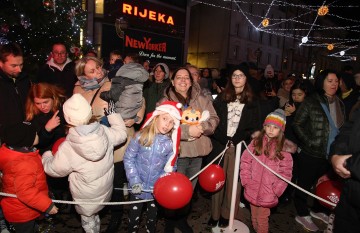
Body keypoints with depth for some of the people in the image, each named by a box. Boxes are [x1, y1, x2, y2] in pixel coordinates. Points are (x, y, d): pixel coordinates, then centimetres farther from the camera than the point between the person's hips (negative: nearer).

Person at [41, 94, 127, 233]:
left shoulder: (68, 148, -32)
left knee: (88, 222, 25)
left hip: (87, 196, -3)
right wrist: (112, 114, 9)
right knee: (93, 215, 32)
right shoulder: (105, 132, -24)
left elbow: (54, 169, -12)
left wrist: (46, 155, 8)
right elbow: (121, 133, -2)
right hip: (105, 188, 3)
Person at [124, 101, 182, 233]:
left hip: (156, 189, 1)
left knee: (152, 217, 23)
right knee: (134, 217, 18)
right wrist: (134, 181, -13)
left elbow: (170, 168, -4)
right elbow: (128, 158, -8)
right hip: (138, 187, 0)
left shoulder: (170, 143, -11)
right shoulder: (141, 137, -13)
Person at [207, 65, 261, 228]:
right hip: (220, 144, 1)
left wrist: (236, 139, -10)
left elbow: (254, 126, 4)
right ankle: (215, 214, 17)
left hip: (239, 146, 0)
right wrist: (223, 139, -9)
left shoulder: (252, 102, 9)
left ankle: (226, 215, 19)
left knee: (233, 181, 3)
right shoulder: (221, 98, 11)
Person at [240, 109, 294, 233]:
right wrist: (246, 181, -6)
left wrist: (275, 190, -11)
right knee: (254, 218, 19)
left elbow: (285, 173, -6)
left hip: (267, 194, -2)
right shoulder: (256, 142, -1)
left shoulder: (284, 149, -6)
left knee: (262, 220, 8)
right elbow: (245, 161, 0)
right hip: (252, 190, 3)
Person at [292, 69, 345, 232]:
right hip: (311, 153, -6)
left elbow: (342, 127, 13)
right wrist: (309, 143, -15)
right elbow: (297, 124, -11)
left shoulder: (339, 103, 8)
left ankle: (318, 210, 39)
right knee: (305, 184, 7)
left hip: (331, 154, 6)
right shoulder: (311, 102, -10)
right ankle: (302, 214, 23)